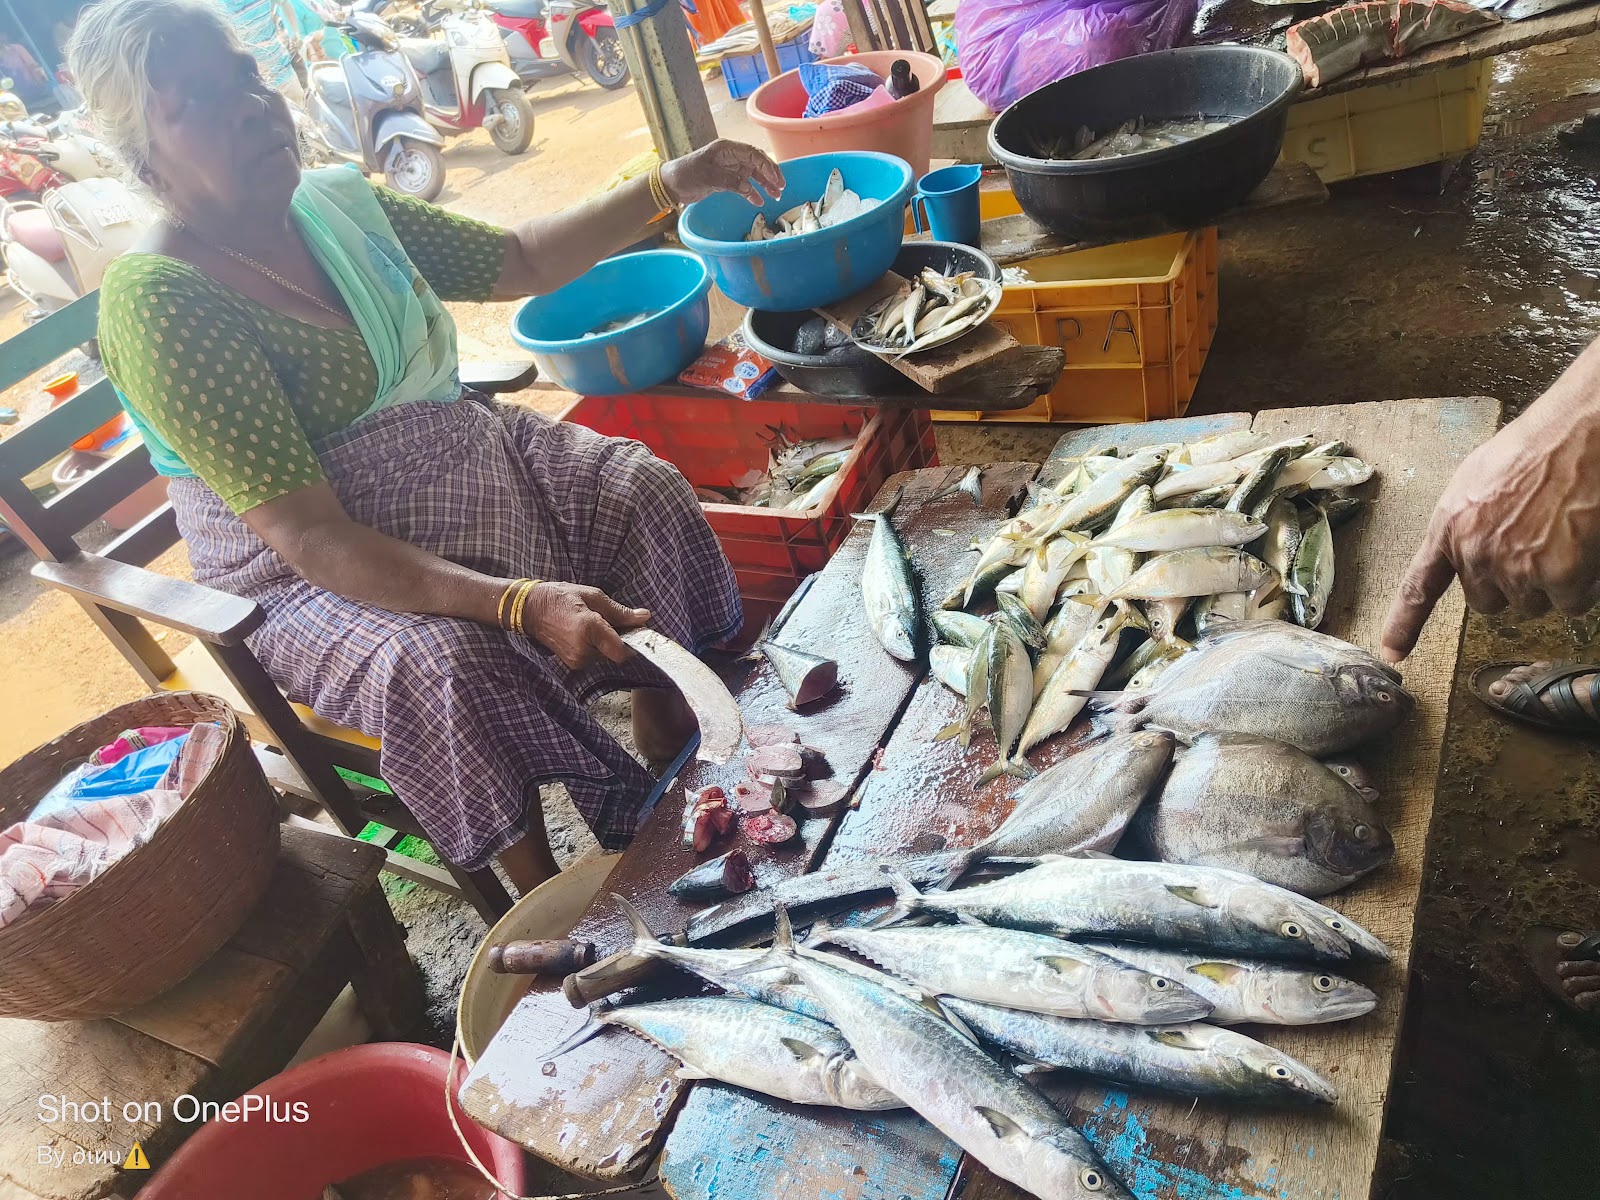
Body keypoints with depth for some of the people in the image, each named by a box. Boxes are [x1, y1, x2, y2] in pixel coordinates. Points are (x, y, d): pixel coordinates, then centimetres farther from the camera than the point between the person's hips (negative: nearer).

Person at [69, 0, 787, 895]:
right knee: (449, 661, -35)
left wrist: (672, 186, 4)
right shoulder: (159, 301, -23)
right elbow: (311, 538, -30)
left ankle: (680, 772, 4)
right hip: (312, 575, -7)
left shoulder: (338, 200, -1)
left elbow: (521, 262, 12)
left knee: (643, 491, -5)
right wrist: (519, 604, -41)